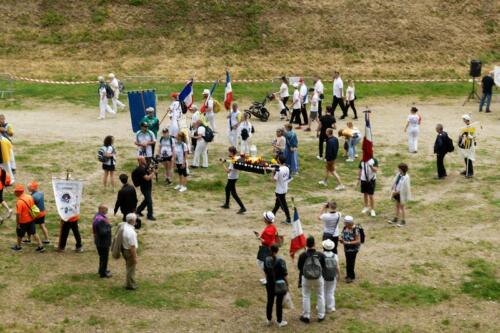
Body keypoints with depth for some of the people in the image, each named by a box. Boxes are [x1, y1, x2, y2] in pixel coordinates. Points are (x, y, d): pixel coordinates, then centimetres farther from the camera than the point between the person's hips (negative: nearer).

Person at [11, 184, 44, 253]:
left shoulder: (19, 201, -26)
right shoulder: (30, 197, -4)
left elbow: (18, 214, -25)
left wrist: (17, 223, -15)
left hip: (23, 221, -6)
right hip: (31, 219, 6)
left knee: (20, 234, 16)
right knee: (34, 233, 15)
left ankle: (18, 247, 35)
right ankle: (41, 246, 14)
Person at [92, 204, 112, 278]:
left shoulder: (97, 216, 3)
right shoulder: (101, 220, -31)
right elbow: (103, 232, -31)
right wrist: (108, 226, -19)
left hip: (99, 241, 10)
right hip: (103, 242, -10)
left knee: (102, 256, 25)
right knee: (104, 257, 6)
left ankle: (102, 270, 40)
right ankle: (103, 273, 18)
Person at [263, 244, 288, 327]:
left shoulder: (266, 260, -5)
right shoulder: (281, 260, -19)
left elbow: (266, 272, 6)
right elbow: (284, 274, -14)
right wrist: (287, 284, -2)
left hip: (270, 284, 4)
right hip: (280, 285, -4)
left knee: (270, 301, 16)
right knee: (279, 303, 6)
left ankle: (269, 320, 28)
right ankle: (279, 322, 16)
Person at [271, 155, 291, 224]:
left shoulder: (278, 170, -23)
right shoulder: (287, 169, 0)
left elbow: (274, 179, -21)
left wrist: (273, 173, -8)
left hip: (280, 190, -7)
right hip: (285, 189, 7)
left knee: (283, 204, 1)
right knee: (278, 202, 20)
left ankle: (289, 220, 5)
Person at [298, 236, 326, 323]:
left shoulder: (303, 255, -17)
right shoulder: (320, 255, -15)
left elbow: (299, 267, -6)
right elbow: (324, 267, -3)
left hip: (306, 278, -1)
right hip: (318, 278, 1)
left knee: (306, 297, 14)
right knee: (320, 296, 18)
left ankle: (306, 316, 20)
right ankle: (321, 316, 25)